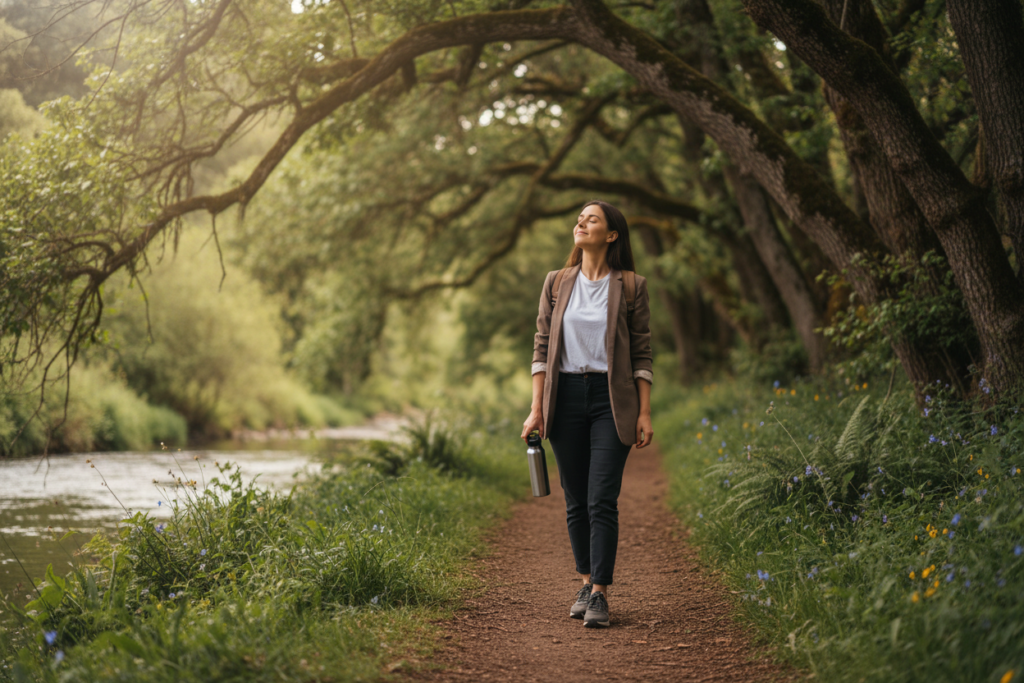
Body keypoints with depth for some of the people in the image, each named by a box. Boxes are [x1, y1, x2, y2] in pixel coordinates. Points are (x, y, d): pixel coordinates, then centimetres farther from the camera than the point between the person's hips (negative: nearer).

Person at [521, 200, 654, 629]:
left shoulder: (631, 287, 2)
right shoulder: (557, 283, 9)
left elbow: (642, 355, 2)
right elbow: (542, 347, 8)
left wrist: (644, 413, -4)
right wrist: (537, 409, 2)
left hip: (612, 399, -3)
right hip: (566, 396, 3)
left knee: (602, 501, -9)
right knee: (576, 500, 8)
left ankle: (600, 596, -6)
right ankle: (586, 582, 23)